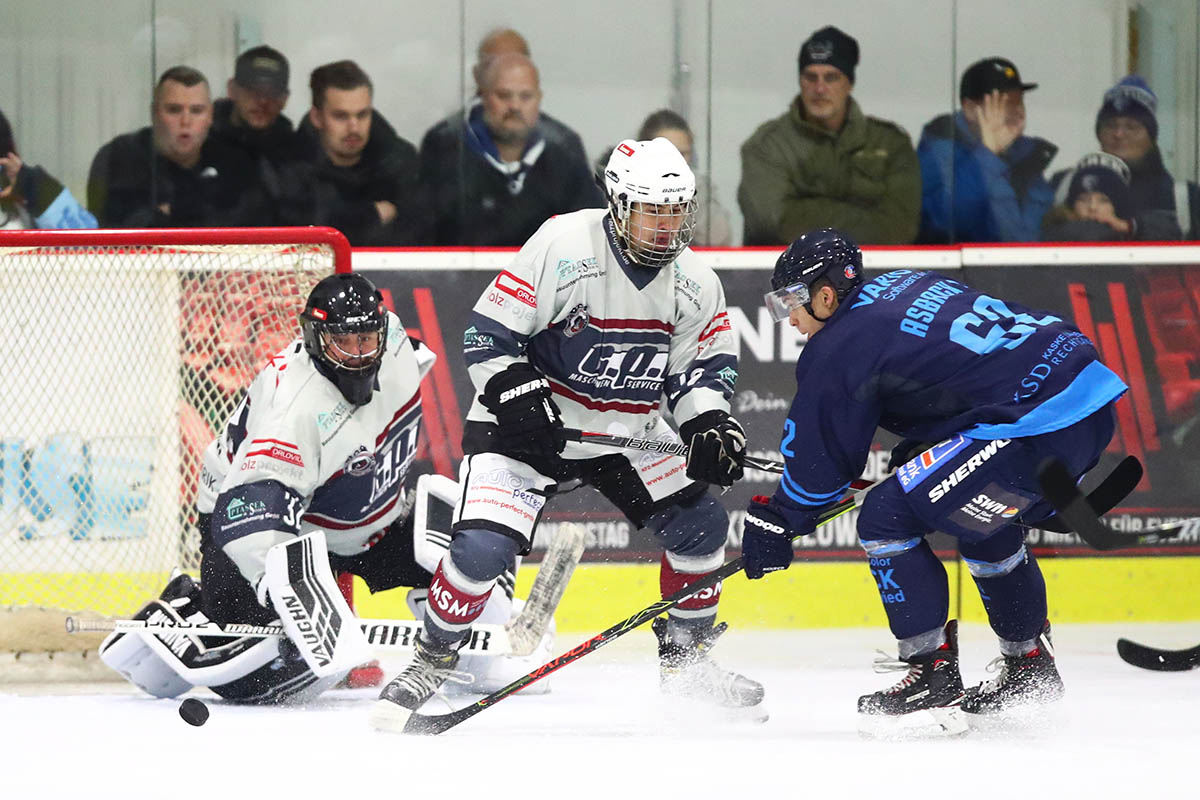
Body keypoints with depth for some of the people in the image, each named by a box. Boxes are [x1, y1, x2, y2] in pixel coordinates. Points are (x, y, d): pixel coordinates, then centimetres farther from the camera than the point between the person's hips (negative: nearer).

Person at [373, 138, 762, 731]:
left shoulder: (692, 282, -6)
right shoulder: (564, 247, -23)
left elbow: (705, 363, 5)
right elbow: (488, 332, -18)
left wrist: (711, 427, -12)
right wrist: (517, 396, -27)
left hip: (628, 433, 5)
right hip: (529, 422, -5)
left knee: (699, 524, 0)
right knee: (482, 545, -20)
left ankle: (684, 658, 21)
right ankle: (432, 659, 3)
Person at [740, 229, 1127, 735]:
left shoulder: (840, 348, -3)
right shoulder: (905, 285, 21)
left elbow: (818, 458, 3)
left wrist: (775, 522, 17)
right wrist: (920, 445, 35)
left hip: (1040, 423, -10)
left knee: (887, 518, -3)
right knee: (982, 525, 31)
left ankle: (933, 677, -2)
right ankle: (1029, 664, 41)